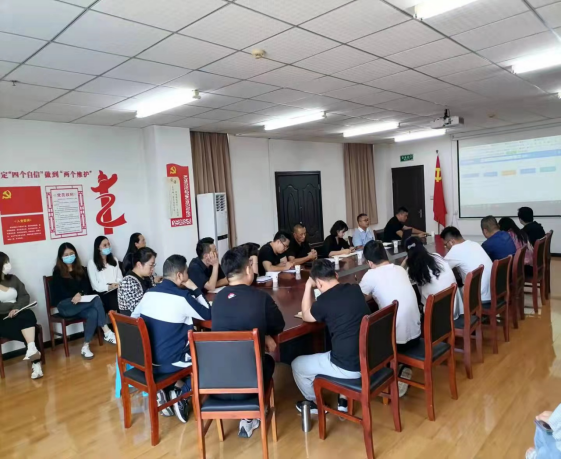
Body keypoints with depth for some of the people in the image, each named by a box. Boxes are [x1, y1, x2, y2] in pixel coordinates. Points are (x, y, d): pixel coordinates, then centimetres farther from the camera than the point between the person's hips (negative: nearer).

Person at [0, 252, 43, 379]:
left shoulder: (13, 279, 15)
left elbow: (25, 296, 7)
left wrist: (17, 308, -12)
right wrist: (11, 307, -14)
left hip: (15, 315, 4)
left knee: (28, 315, -33)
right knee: (28, 332, -30)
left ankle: (32, 349, -43)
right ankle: (36, 361, -28)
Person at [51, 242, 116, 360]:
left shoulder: (81, 269, 17)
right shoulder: (58, 272, 5)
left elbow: (87, 287, 4)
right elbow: (62, 292, -7)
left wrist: (80, 294, -18)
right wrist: (77, 296, -20)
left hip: (81, 304, 4)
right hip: (65, 306, -4)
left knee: (93, 313, -33)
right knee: (96, 299, -31)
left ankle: (85, 346, -27)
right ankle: (107, 332, -31)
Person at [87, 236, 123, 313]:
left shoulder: (114, 260, 22)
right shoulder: (92, 262, 5)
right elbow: (95, 285, -1)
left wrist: (118, 284, -7)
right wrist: (108, 287, -16)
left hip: (116, 290, 4)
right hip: (102, 293, -4)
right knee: (115, 304, -32)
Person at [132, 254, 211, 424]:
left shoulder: (149, 293, 2)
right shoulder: (183, 297, -17)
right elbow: (207, 315, -4)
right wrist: (195, 289, 1)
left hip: (145, 360, 7)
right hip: (168, 363, -6)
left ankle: (166, 390, 14)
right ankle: (181, 393, 4)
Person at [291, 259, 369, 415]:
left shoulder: (324, 301, -16)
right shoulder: (355, 289, 1)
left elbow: (306, 316, 6)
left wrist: (308, 286, 9)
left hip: (348, 368, -7)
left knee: (297, 365, 15)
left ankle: (315, 403, 38)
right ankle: (343, 399, 40)